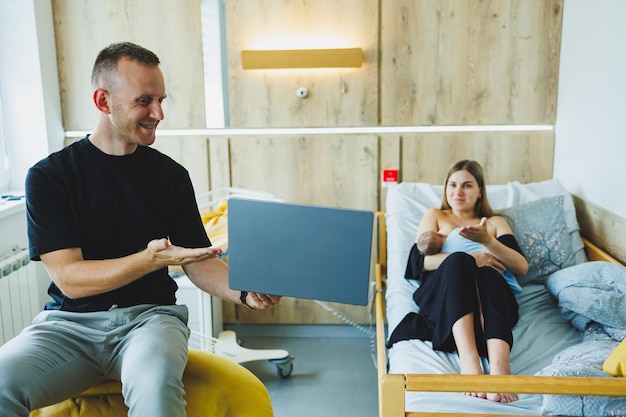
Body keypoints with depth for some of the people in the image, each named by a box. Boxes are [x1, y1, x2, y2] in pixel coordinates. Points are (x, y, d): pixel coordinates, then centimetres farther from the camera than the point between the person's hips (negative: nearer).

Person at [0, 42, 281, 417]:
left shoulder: (171, 175, 5)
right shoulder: (49, 175, -1)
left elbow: (199, 263, 6)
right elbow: (69, 278, -9)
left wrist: (245, 292, -14)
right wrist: (151, 259, -24)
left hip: (150, 315, 1)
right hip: (71, 321, 0)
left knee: (154, 379, -33)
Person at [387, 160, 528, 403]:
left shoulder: (495, 222, 28)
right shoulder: (435, 216, 25)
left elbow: (522, 268, 11)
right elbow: (418, 261, 6)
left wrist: (487, 241, -7)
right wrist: (469, 259, -9)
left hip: (491, 299, 1)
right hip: (438, 296, -1)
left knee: (487, 272, -34)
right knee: (458, 260, -34)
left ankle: (499, 367, -54)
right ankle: (469, 361, -51)